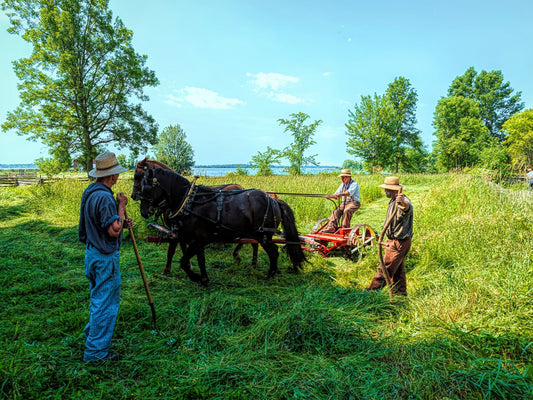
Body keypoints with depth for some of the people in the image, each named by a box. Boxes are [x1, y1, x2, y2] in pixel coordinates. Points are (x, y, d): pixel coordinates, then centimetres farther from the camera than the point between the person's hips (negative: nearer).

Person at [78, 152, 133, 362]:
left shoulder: (90, 191, 8)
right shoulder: (104, 197, -25)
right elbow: (114, 231, -24)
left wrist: (122, 223, 4)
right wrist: (121, 207, -16)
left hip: (93, 252, 10)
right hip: (105, 257, -10)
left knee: (98, 296, 25)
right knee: (106, 301, 2)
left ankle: (92, 334, 43)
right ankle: (96, 351, 13)